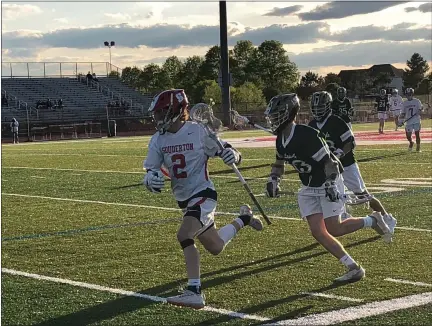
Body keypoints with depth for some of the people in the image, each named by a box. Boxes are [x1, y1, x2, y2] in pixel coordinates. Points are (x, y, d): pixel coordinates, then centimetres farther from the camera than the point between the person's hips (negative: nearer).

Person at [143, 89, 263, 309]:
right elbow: (151, 170, 2)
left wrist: (232, 154, -30)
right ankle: (243, 219, 47)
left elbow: (224, 151, -6)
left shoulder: (198, 132, -15)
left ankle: (194, 292, -24)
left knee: (184, 235, -29)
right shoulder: (158, 140, 0)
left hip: (203, 194, -7)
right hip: (184, 200, 7)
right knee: (215, 248, 20)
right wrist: (151, 179, -22)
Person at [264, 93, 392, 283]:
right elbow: (279, 162, 19)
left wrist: (330, 184, -30)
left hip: (328, 184, -8)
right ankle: (353, 267, 2)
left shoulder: (306, 135, -26)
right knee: (317, 232, -4)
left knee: (332, 230, -9)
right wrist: (273, 179, 6)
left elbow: (328, 161, -23)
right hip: (309, 188, 8)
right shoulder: (281, 139, 1)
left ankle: (372, 221, 14)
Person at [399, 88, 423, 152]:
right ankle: (411, 143, 32)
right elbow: (403, 113, 14)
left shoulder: (417, 101, 2)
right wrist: (401, 121, 7)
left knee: (417, 134, -5)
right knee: (408, 136, 0)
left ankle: (418, 147, 8)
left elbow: (421, 109, 1)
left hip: (417, 121, -3)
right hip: (408, 122, 3)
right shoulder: (405, 103, 11)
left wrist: (419, 111, -23)